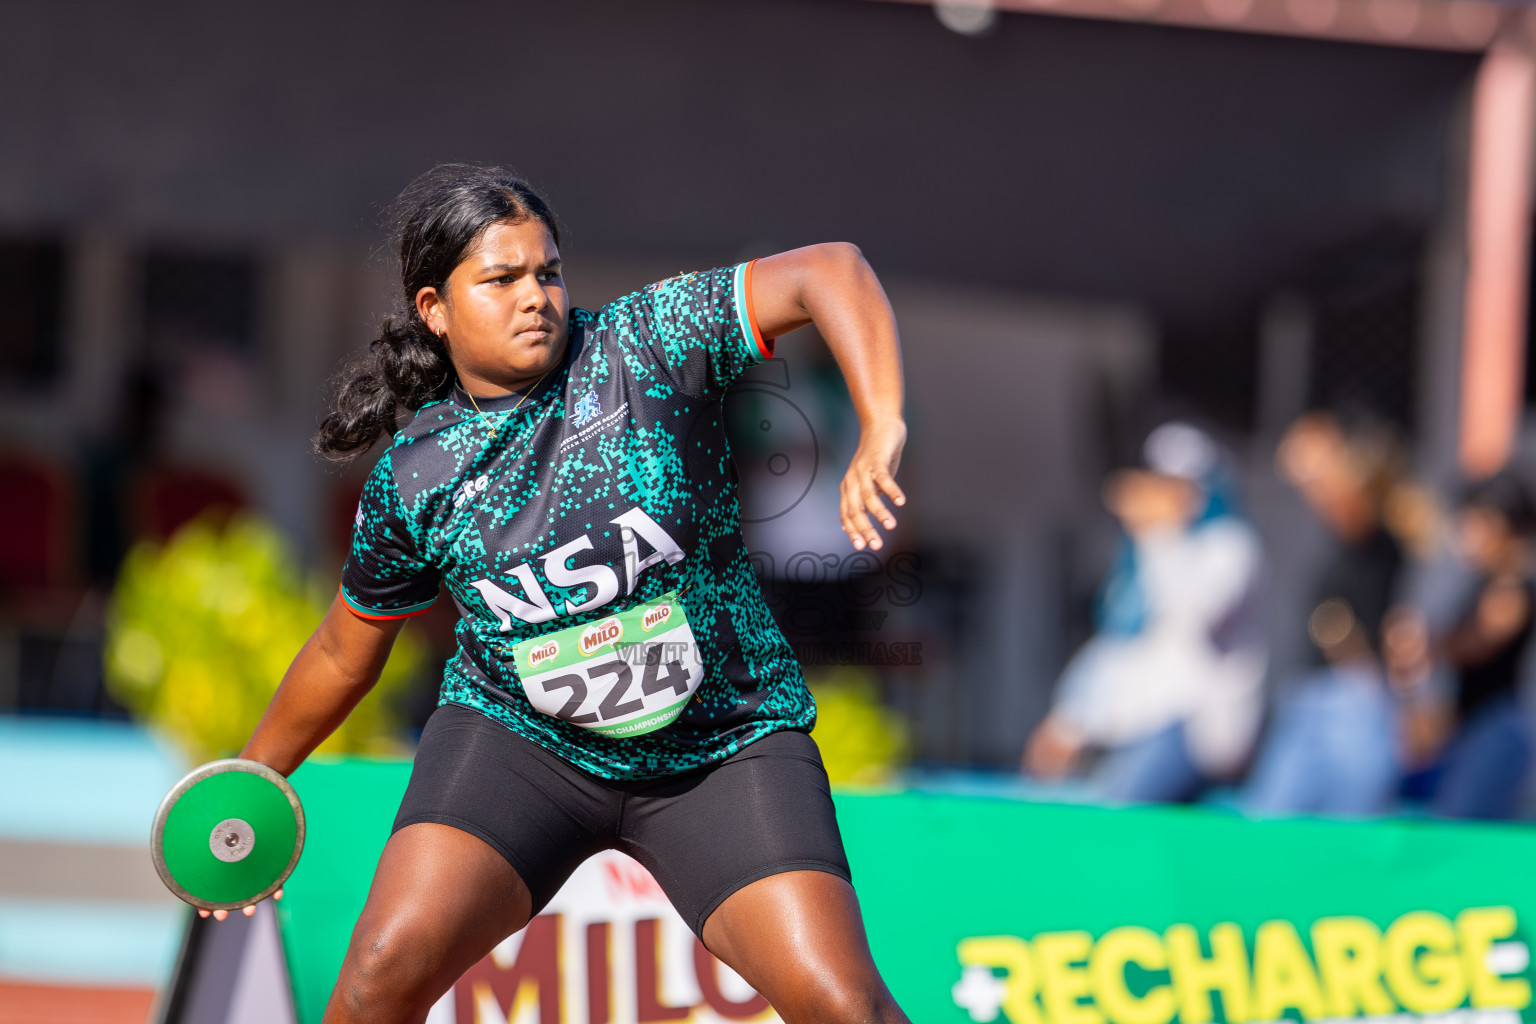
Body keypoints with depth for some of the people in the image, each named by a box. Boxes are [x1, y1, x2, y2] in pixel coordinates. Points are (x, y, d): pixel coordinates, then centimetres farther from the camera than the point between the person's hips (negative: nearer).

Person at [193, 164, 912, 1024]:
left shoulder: (649, 344, -12)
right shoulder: (411, 482, -5)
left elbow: (831, 270, -19)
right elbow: (346, 653, 11)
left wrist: (881, 431, -34)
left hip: (724, 747, -1)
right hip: (517, 739, 1)